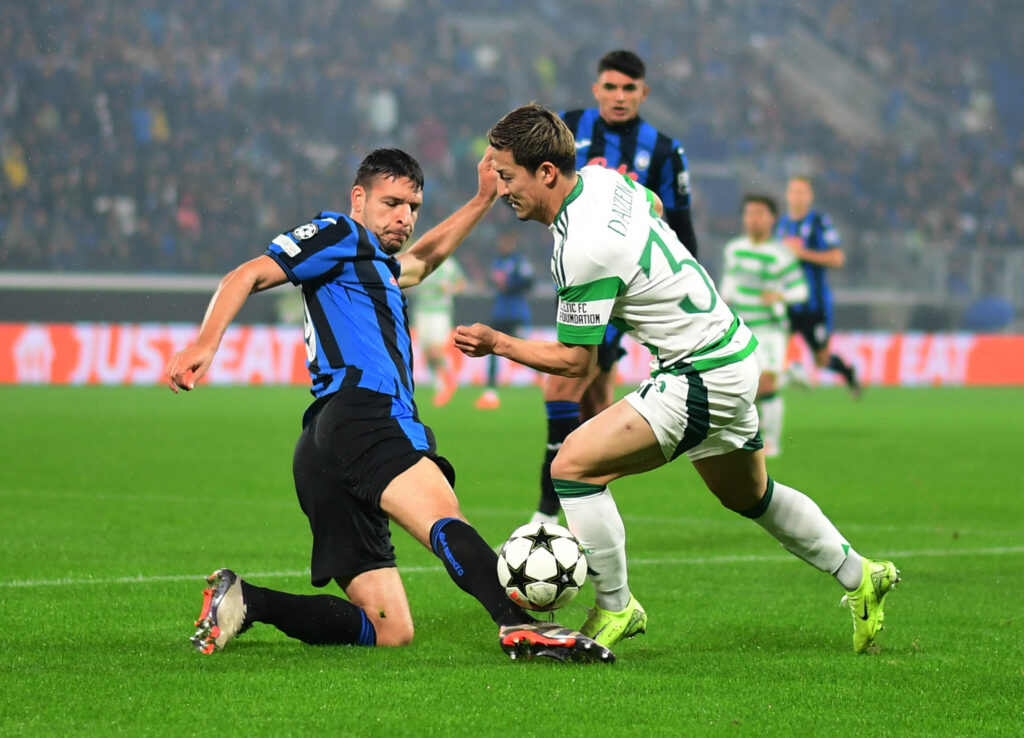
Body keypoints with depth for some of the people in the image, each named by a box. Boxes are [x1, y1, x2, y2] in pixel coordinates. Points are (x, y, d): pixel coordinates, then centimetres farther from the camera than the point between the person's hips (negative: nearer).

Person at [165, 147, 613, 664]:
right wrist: (206, 343, -17)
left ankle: (242, 601, -1)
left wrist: (483, 200, 55)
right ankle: (518, 625, -58)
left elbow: (421, 259, 58)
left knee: (388, 631, 3)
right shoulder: (338, 234, 10)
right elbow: (247, 277, -1)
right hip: (359, 416, -10)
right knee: (445, 520, -35)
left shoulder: (379, 267, 36)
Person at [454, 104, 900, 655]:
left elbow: (574, 361, -17)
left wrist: (498, 343, -8)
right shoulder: (600, 179, -1)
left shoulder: (581, 250, -27)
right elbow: (653, 205, 24)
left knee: (572, 464, -15)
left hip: (703, 377, -10)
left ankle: (615, 608, -2)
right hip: (731, 352, 10)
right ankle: (859, 577, 41)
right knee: (749, 495, 29)